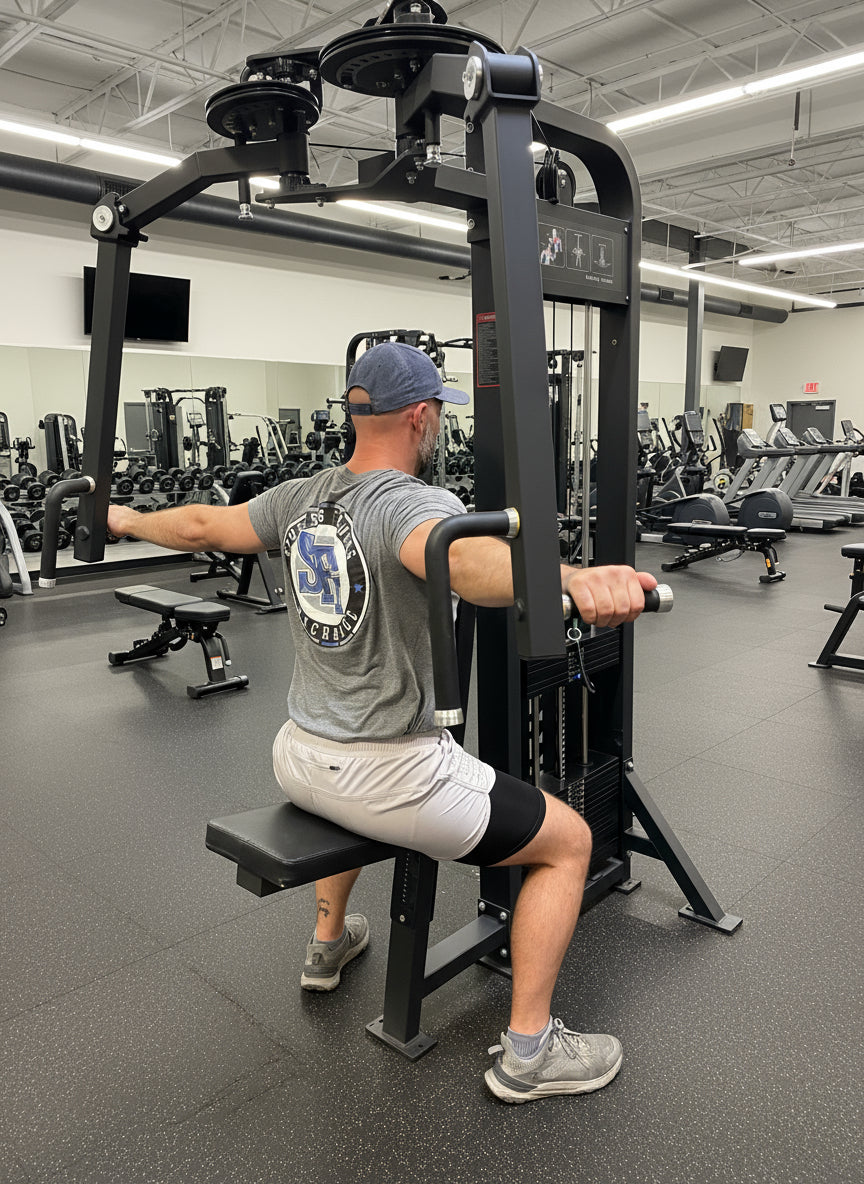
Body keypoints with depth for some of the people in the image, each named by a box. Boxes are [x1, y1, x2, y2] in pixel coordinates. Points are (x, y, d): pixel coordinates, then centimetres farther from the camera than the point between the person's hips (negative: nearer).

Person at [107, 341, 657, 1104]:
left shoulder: (301, 499, 3)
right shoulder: (413, 504, -20)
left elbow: (200, 526, 17)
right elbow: (464, 558, -45)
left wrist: (128, 519, 37)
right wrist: (575, 578, -63)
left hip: (300, 759, 8)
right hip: (389, 776, -8)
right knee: (569, 841, 7)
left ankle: (330, 944, 53)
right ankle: (529, 1053, 14)